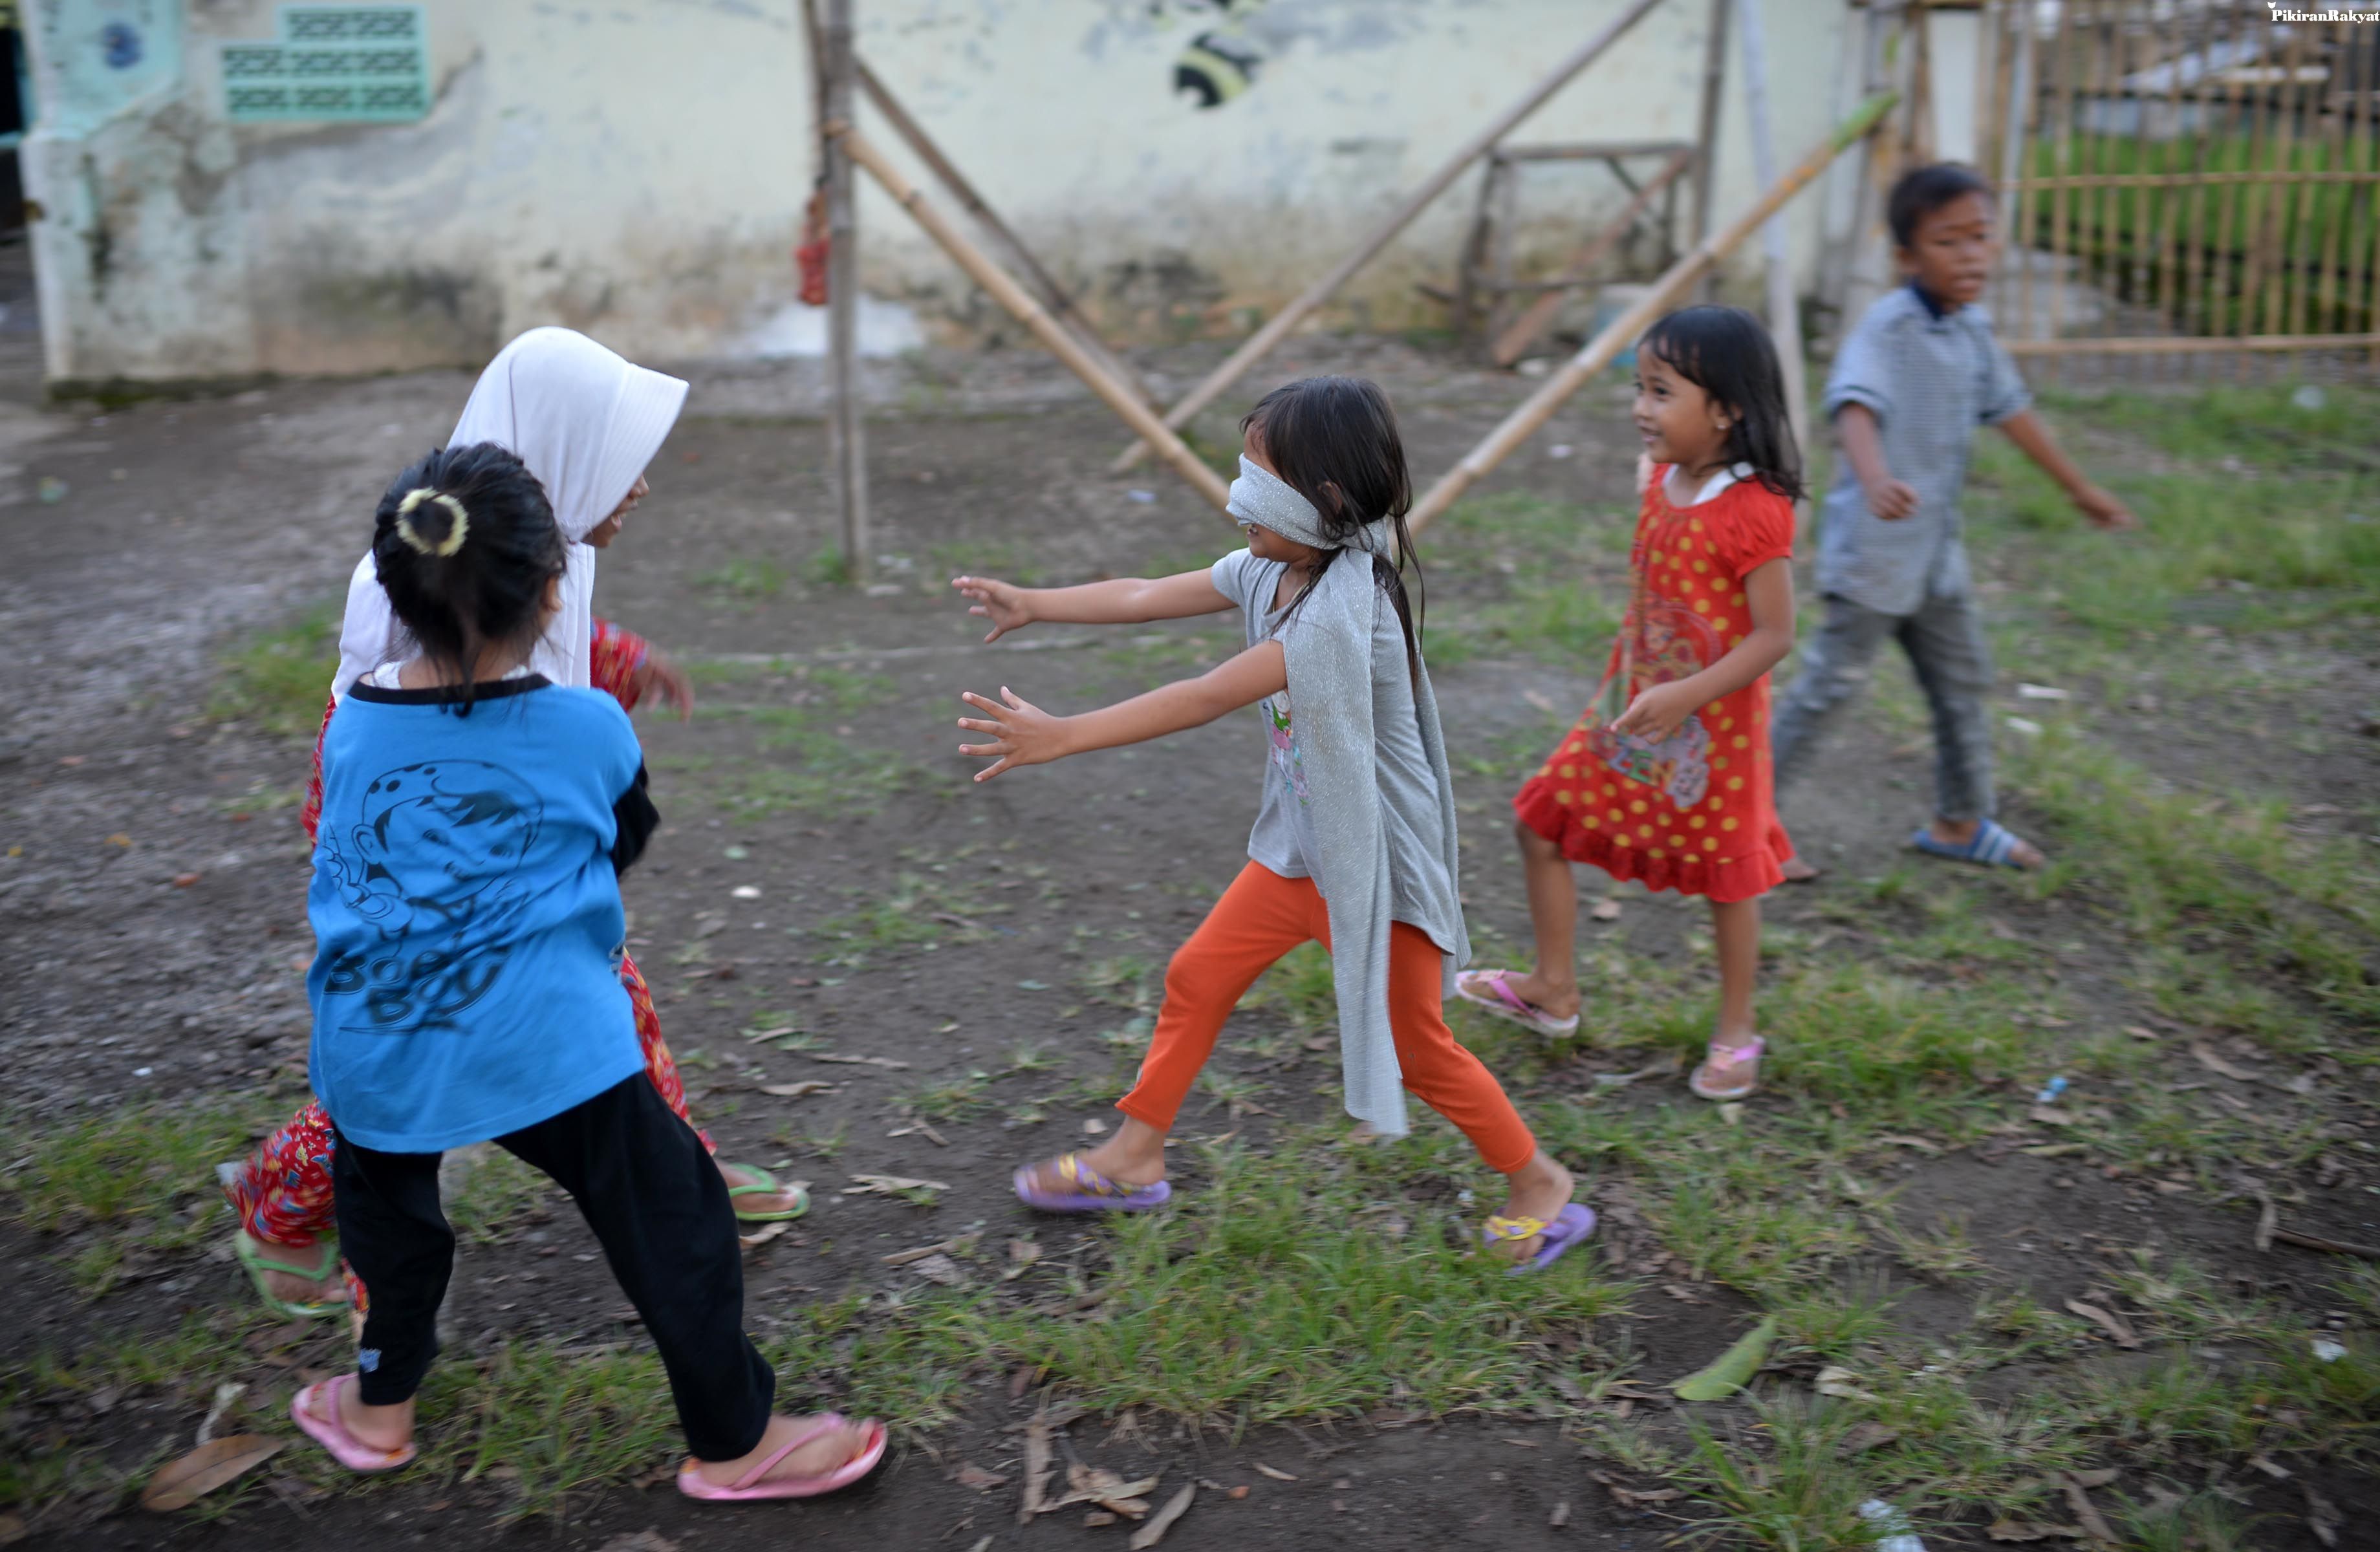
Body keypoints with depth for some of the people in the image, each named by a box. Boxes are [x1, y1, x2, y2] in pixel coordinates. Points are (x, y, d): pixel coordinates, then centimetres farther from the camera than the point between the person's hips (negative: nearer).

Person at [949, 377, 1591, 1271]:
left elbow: (1207, 700, -35)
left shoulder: (1342, 609, -31)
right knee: (1196, 980, 14)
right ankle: (1133, 1160, 31)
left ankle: (1538, 1183, 28)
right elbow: (1146, 599, 7)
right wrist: (1034, 605, 6)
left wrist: (1062, 737, -36)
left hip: (1375, 854, -8)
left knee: (1416, 1048, 6)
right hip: (1301, 846, 9)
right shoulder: (1269, 571, -4)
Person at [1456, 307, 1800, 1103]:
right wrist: (1623, 687, 16)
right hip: (1632, 710, 8)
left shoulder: (1753, 513, -23)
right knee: (1542, 820, 10)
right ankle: (1554, 990, 27)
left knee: (1728, 879, 9)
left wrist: (1685, 696, -29)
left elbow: (1774, 635, -23)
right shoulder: (1662, 484, 1)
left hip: (1714, 729, -8)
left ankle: (1735, 1033, 29)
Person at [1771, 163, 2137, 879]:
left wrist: (2080, 488, 27)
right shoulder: (1889, 328, -20)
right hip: (1873, 548, -8)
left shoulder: (1973, 328, 7)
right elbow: (1855, 403, -38)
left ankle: (1960, 821, 32)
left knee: (1964, 680, 16)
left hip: (1936, 547, 9)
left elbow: (2011, 409, 19)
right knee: (1828, 684, -3)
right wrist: (1875, 479, -58)